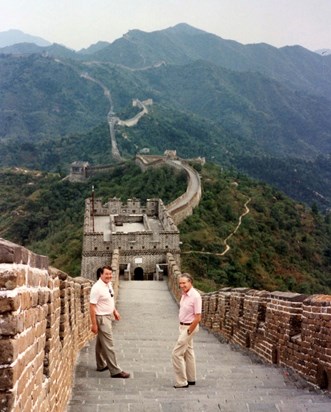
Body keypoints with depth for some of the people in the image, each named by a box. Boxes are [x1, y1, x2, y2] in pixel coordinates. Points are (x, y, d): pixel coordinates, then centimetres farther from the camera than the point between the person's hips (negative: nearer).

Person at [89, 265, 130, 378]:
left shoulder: (109, 284, 3)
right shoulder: (97, 288, -23)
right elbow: (92, 306, -23)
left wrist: (115, 311, 13)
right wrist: (94, 324, -23)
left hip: (107, 316, 9)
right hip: (101, 318, -9)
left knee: (101, 343, 22)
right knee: (108, 345, -6)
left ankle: (101, 365, 35)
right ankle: (115, 371, -1)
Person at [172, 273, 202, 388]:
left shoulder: (195, 296, -22)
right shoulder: (184, 294, 3)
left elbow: (198, 318, -22)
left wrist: (188, 331, -17)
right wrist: (181, 326, 10)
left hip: (190, 327, -9)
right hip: (183, 326, 9)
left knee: (177, 353, -7)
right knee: (188, 352, 17)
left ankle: (182, 382, 1)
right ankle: (191, 379, 30)